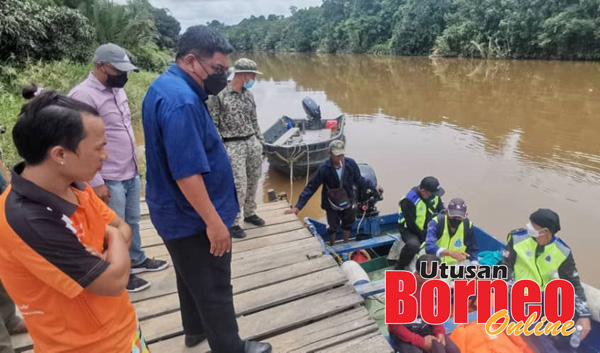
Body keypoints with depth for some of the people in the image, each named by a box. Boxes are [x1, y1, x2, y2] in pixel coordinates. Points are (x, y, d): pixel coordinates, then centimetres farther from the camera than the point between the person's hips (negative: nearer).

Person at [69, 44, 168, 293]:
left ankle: (137, 260, 39)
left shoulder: (117, 89, 9)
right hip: (110, 180, -7)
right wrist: (96, 182, -18)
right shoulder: (83, 95, -16)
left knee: (132, 221, 20)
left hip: (131, 173, 8)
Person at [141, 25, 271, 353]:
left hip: (177, 212, 10)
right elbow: (187, 173, -31)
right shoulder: (182, 101, -28)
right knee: (215, 288, 8)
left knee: (193, 278, 26)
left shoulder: (164, 86, 7)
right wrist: (214, 222, -24)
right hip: (193, 217, -10)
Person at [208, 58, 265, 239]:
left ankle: (250, 213, 32)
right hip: (234, 146, -6)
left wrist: (260, 141, 15)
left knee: (253, 181, 13)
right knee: (239, 185, -7)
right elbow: (213, 125, -9)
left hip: (252, 143, 6)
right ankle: (232, 223, 8)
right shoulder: (220, 95, -10)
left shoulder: (249, 95, 9)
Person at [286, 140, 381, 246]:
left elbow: (359, 180, -1)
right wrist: (298, 206, -27)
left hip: (348, 202, 3)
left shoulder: (351, 163, -20)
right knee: (332, 227, 16)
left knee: (347, 224, 24)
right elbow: (310, 188, -24)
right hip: (332, 204, -3)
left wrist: (373, 186, 0)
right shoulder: (324, 169, -27)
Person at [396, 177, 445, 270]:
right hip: (410, 230, -7)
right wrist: (423, 236, -16)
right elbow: (411, 224, -21)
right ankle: (399, 268, -13)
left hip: (428, 229, 7)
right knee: (414, 244, -35)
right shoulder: (409, 200, -25)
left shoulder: (434, 195, -4)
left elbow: (441, 210, 11)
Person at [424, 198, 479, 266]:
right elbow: (429, 247, -33)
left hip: (456, 264, 4)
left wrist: (474, 264, -14)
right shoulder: (436, 222, -19)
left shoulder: (468, 225, -8)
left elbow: (473, 250, 6)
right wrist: (449, 252, -48)